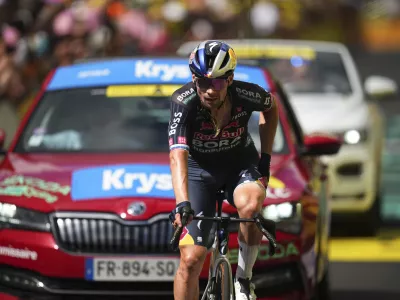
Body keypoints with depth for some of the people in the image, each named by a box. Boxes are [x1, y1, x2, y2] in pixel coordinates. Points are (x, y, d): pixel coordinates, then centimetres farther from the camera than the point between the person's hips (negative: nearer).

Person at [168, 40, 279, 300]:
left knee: (250, 205, -35)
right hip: (200, 170, 0)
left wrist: (265, 158, -3)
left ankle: (244, 279, -12)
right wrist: (182, 203, -54)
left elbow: (271, 108, 2)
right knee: (191, 259, -11)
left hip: (241, 164, 0)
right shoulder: (183, 102, -30)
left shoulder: (246, 95, -24)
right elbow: (178, 156, -40)